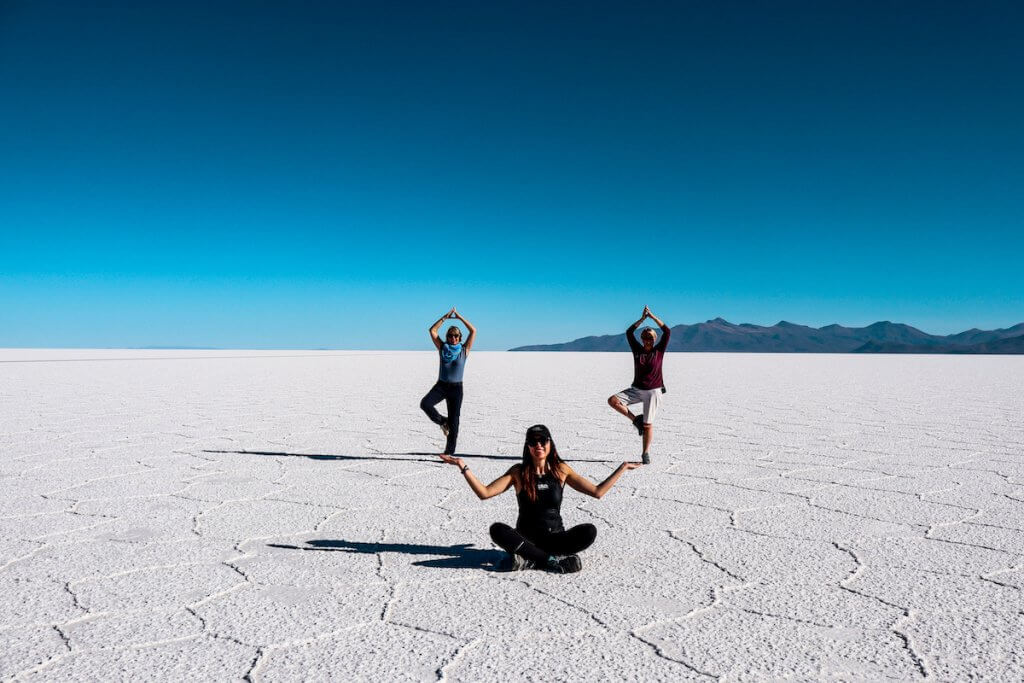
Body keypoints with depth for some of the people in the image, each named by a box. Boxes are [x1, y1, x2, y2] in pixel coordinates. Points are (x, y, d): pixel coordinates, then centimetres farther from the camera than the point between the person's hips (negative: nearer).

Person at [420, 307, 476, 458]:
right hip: (441, 385, 2)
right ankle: (443, 421, 1)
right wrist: (445, 317, -4)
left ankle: (450, 452, 7)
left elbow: (473, 331, -6)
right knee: (425, 404, -23)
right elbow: (432, 330, 0)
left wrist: (459, 317, -4)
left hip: (456, 388, -1)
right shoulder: (442, 348, 4)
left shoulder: (464, 350, 0)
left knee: (454, 422, -1)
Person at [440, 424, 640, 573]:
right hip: (526, 539, 0)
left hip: (555, 538, 1)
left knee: (589, 531, -27)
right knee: (497, 530, -31)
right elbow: (484, 493, -6)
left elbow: (597, 491, 7)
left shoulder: (560, 469, 2)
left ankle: (530, 560, -25)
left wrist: (622, 468, 4)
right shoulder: (518, 472, -1)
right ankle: (552, 561, -26)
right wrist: (463, 467, -14)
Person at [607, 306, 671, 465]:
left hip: (653, 391, -3)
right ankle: (635, 419, -1)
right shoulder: (637, 349, 3)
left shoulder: (659, 350, -1)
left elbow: (667, 332, -10)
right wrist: (642, 319, -10)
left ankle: (646, 454, 12)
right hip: (636, 389, 3)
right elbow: (629, 332, -4)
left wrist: (652, 316, -12)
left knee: (648, 424, -2)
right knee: (613, 400, -18)